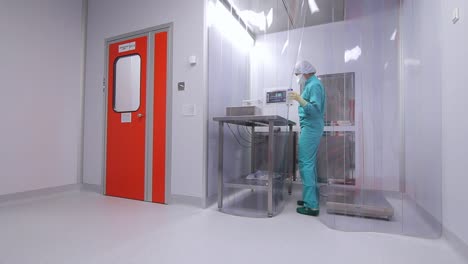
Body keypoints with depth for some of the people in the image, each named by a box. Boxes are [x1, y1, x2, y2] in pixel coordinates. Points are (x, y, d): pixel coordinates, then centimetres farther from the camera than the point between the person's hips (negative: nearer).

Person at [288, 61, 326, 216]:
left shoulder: (314, 85, -12)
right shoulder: (312, 84, 19)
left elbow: (315, 109, -22)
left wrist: (299, 99, -29)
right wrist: (300, 99, 21)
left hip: (310, 128, -11)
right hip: (311, 127, 11)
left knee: (306, 164, -11)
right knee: (310, 163, 13)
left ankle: (311, 205, -7)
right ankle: (312, 197, 22)